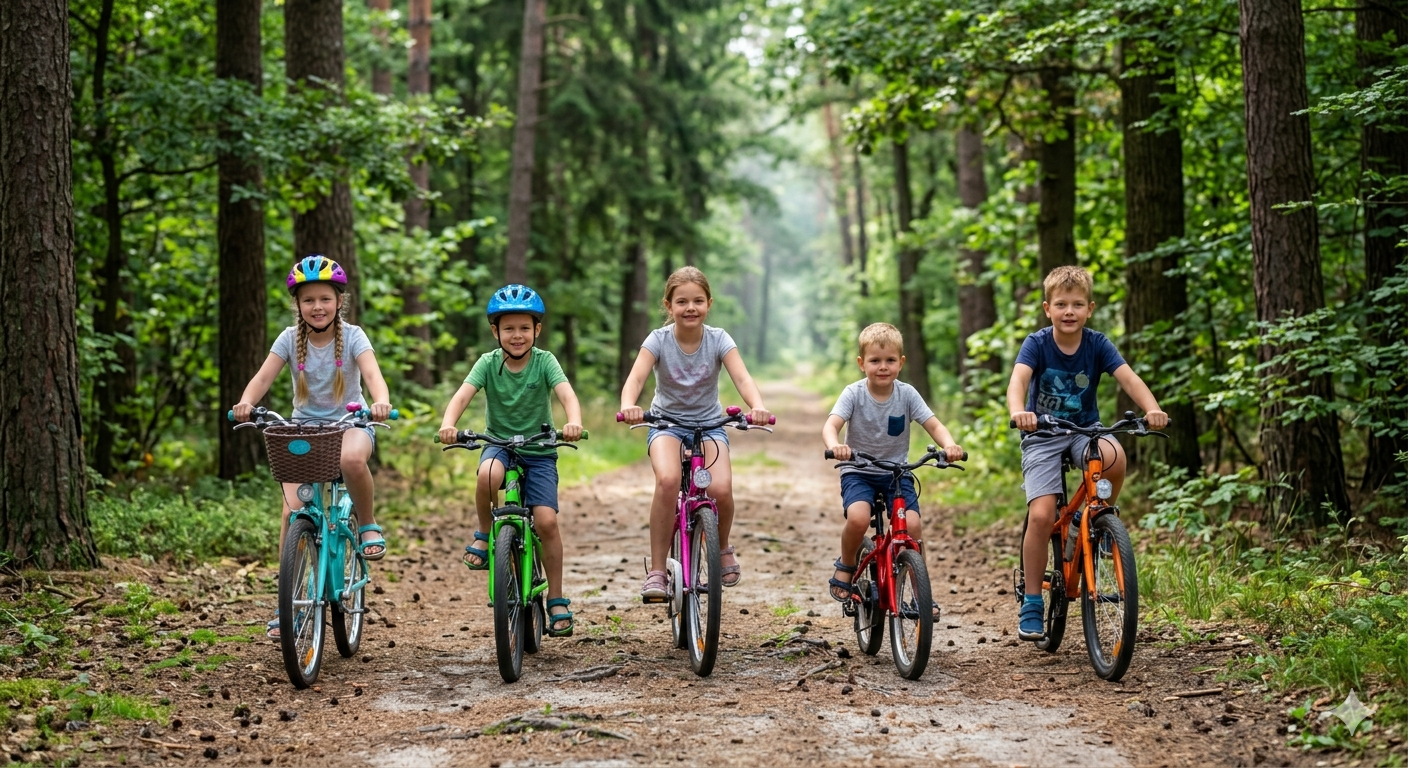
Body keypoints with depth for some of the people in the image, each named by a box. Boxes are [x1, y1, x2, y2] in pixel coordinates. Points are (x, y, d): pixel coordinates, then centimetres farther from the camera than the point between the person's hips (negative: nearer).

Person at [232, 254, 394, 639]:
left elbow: (372, 373, -26)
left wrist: (381, 402, -49)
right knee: (293, 510, -14)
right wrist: (245, 402, -39)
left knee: (352, 458, -40)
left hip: (349, 423, -2)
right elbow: (264, 376, -17)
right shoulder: (290, 338, -5)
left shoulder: (351, 336, -10)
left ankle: (367, 523, -11)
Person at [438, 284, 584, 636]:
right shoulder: (488, 363, -7)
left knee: (546, 521, -16)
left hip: (539, 451, 0)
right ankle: (485, 534, -7)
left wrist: (574, 422, -46)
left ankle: (557, 600, 0)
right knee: (488, 474, -36)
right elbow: (463, 395, -20)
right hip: (499, 444, 0)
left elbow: (567, 394, -25)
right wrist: (447, 424, -41)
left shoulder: (544, 361, -9)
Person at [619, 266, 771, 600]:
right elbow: (636, 377, -26)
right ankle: (656, 571, -21)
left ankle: (723, 548, 9)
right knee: (668, 480, -32)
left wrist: (758, 407, -45)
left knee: (721, 488, -26)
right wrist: (628, 406, -49)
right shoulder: (659, 340, -12)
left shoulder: (718, 339, -10)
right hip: (667, 422, -1)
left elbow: (742, 377, -24)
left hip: (709, 423, 1)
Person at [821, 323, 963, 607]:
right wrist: (835, 446, -47)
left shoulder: (907, 394, -5)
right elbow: (831, 425, -23)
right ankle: (845, 566, 1)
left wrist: (949, 445, -33)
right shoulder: (854, 394, -11)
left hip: (897, 473, 2)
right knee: (858, 519, -30)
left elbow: (934, 425, -11)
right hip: (859, 473, -2)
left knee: (912, 525, -19)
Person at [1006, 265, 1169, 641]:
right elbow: (1018, 379, -30)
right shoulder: (1037, 344, -13)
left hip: (1085, 430, 2)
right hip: (1042, 436, -2)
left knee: (1114, 457, -34)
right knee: (1041, 516, -18)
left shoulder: (1097, 344, -8)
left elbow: (1128, 377, -21)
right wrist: (1018, 411, -53)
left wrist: (1152, 409, -41)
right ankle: (1031, 603, -4)